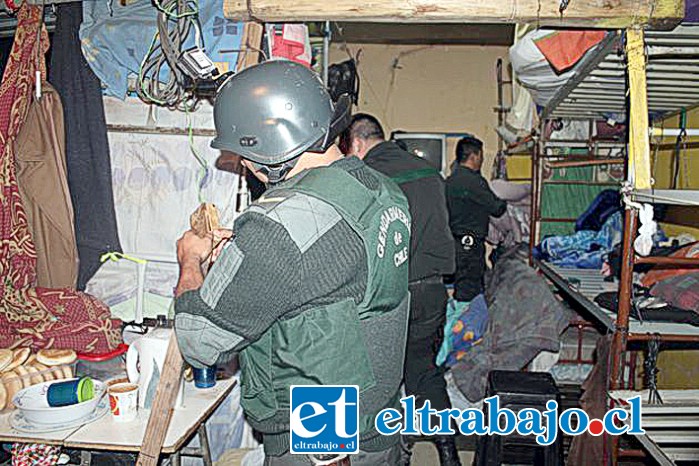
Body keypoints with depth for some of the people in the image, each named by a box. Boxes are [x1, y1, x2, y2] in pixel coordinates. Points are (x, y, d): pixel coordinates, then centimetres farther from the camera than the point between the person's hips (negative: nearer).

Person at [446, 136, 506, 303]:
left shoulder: (451, 180, 12)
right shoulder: (473, 180, -17)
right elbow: (497, 208, -12)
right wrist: (503, 204, 10)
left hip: (457, 243, 10)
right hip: (470, 245, -10)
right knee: (469, 294, -2)